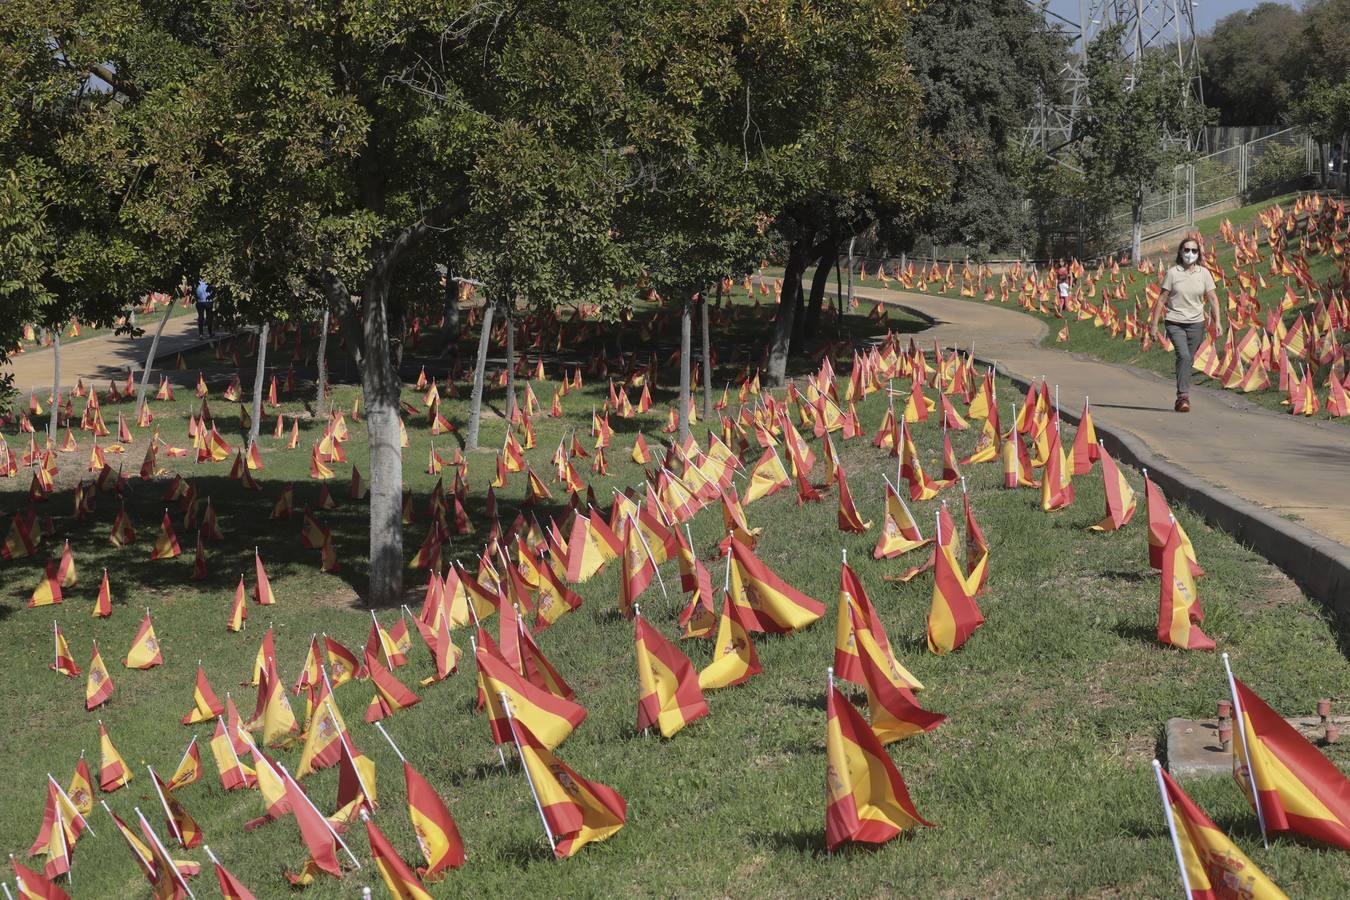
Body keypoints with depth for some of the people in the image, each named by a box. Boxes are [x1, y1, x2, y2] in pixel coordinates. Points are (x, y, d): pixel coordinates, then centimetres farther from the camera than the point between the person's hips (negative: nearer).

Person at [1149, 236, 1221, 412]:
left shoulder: (1204, 273, 3)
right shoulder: (1172, 273, -2)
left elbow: (1213, 298, 3)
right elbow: (1161, 300, 0)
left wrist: (1217, 321, -9)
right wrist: (1154, 325, -1)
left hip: (1196, 324, 2)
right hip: (1175, 323, -2)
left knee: (1188, 360, 7)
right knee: (1184, 356, -21)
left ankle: (1181, 398, 20)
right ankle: (1183, 396, -20)